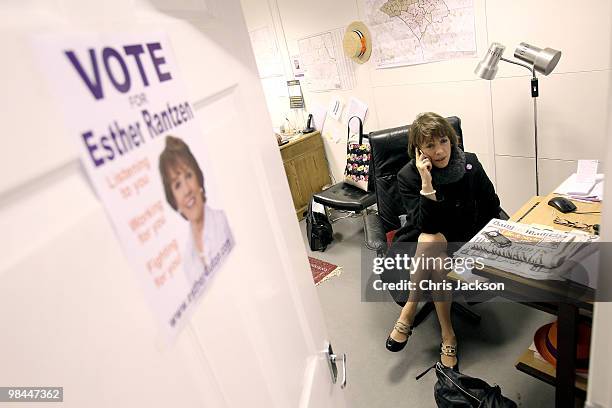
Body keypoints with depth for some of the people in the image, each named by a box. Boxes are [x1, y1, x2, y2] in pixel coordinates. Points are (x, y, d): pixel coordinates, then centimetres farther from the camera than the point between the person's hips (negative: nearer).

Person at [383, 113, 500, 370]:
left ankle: (407, 317, -12)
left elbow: (492, 209, 6)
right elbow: (425, 226, -21)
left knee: (434, 259, -33)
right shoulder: (407, 176, -12)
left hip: (462, 242, 1)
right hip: (417, 244, 0)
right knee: (432, 241, -36)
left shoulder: (470, 165, -7)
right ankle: (447, 336, -25)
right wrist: (426, 183, -30)